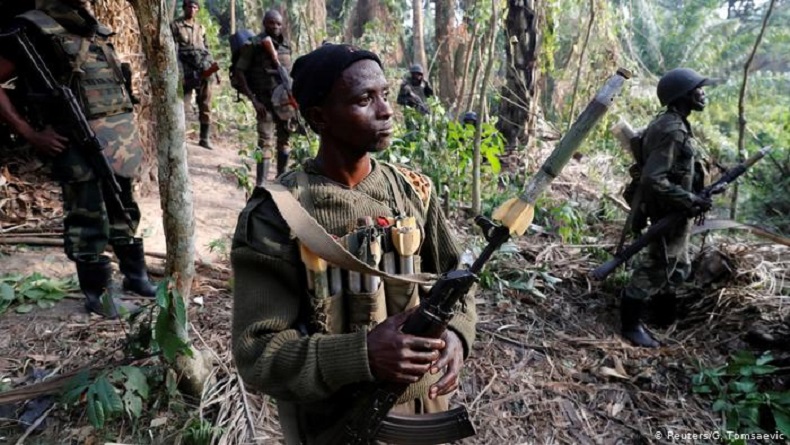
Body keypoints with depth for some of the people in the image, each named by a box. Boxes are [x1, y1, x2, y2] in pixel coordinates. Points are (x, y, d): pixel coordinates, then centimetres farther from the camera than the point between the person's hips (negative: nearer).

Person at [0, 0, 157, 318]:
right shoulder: (32, 29, -5)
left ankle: (135, 276, 30)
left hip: (118, 141, 7)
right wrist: (29, 133, -12)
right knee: (88, 223, 0)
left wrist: (125, 130, 16)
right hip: (80, 146, -7)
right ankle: (97, 294, 13)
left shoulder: (96, 30, 16)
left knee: (123, 212, 16)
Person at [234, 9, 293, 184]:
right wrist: (253, 101, -14)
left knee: (285, 139, 12)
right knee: (265, 142, -8)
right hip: (266, 101, -5)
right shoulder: (254, 44, -7)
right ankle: (261, 184, -4)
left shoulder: (286, 44, 10)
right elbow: (239, 72, -8)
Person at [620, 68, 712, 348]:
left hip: (676, 213, 10)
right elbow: (653, 180, -31)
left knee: (678, 268, 22)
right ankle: (631, 325, 13)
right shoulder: (671, 130, -23)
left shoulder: (675, 125, 10)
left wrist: (694, 195, 10)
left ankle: (667, 319, 38)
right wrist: (691, 200, -24)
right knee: (655, 269, 0)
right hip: (669, 214, -10)